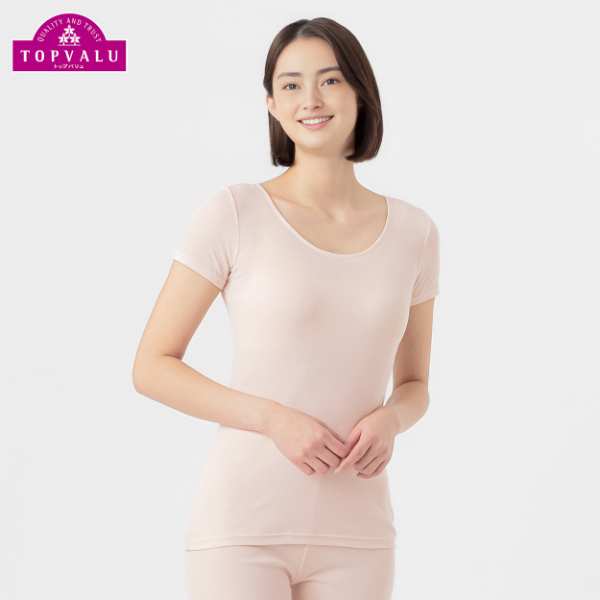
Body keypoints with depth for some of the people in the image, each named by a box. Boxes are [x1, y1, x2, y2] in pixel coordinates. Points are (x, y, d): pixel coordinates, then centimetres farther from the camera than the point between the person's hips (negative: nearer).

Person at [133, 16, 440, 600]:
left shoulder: (412, 231, 6)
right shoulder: (234, 213, -5)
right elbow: (152, 367, -3)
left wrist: (390, 421, -7)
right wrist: (276, 419, -15)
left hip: (354, 534, 4)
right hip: (244, 525, -3)